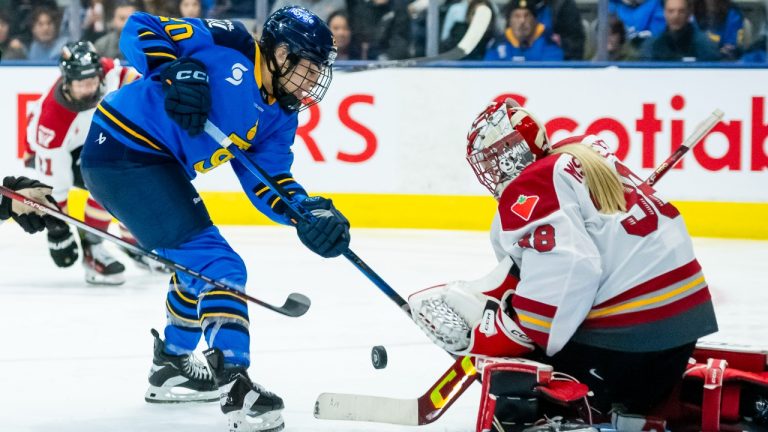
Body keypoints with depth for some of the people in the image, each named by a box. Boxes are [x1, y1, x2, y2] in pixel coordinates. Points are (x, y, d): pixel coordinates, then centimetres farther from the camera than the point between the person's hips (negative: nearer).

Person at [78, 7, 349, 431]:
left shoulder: (279, 116, 9)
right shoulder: (229, 46, -13)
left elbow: (266, 183, 2)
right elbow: (139, 29, -12)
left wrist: (310, 213, -16)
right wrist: (177, 70, -29)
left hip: (158, 166, 10)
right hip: (126, 149, -10)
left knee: (201, 264, 27)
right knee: (220, 268, -15)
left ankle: (170, 367, 42)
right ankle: (235, 385, -21)